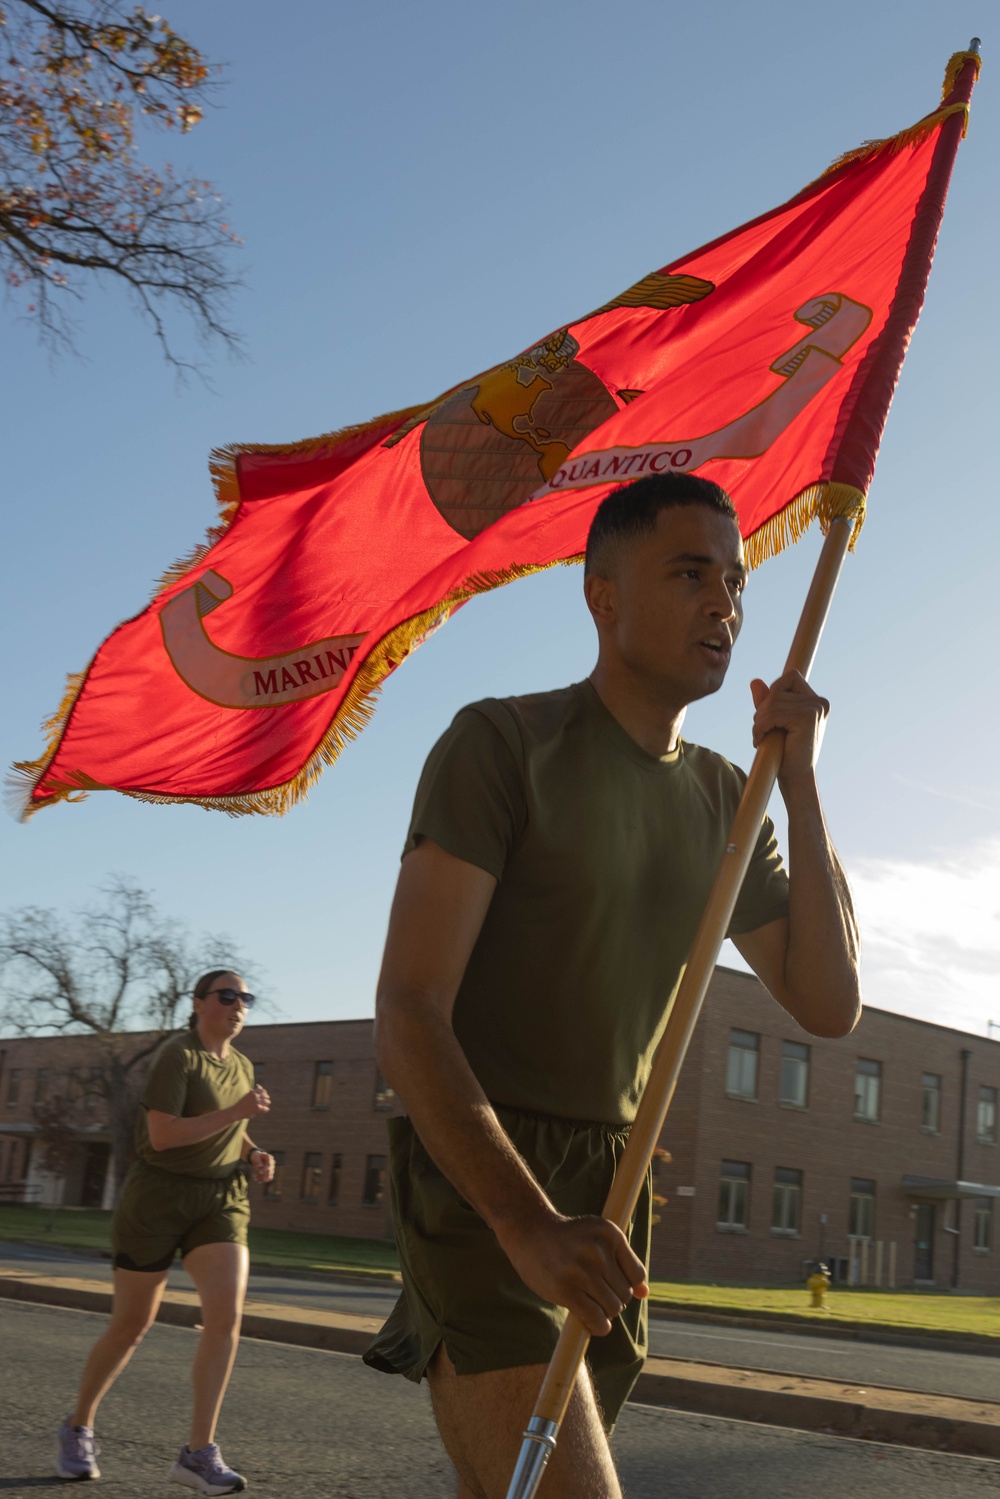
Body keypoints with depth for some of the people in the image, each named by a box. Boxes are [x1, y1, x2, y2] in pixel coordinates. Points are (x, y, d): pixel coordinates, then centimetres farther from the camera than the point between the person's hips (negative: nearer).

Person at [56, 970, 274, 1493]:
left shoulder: (240, 1066, 10)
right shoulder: (176, 1056, -12)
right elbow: (162, 1136, -22)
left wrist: (256, 1156, 4)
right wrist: (237, 1112, -24)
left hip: (220, 1201, 5)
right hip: (158, 1196, -5)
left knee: (227, 1313, -17)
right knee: (130, 1325, 5)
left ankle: (199, 1453, -14)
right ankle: (79, 1427, 30)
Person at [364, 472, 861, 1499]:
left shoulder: (723, 801, 9)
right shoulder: (502, 742, -11)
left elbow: (829, 1006, 2)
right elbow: (406, 1019, -19)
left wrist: (800, 782, -5)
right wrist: (528, 1224, -32)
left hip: (607, 1202, 7)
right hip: (479, 1183, -7)